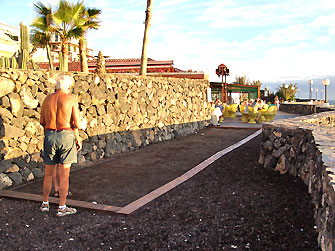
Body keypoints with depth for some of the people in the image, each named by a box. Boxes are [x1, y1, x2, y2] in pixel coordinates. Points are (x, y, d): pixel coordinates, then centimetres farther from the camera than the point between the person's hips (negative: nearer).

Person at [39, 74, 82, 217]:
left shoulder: (47, 99, 7)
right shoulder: (71, 99, -4)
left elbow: (42, 122, 9)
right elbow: (76, 123, -7)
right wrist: (77, 137, 8)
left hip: (49, 136, 4)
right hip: (66, 136, -4)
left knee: (49, 173, 15)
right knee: (64, 174, 2)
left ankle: (45, 204, 27)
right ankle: (62, 208, 6)